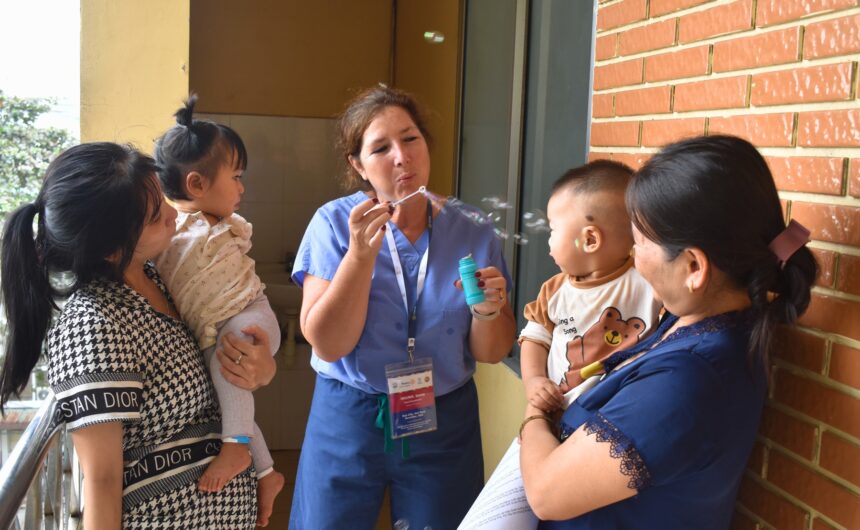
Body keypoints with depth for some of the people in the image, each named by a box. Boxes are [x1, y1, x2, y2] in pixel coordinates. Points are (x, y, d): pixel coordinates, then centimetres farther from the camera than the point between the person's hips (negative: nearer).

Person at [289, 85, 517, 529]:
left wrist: (488, 310, -21)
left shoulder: (472, 233, -4)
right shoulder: (334, 223, -9)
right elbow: (327, 344, -15)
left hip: (446, 422, 2)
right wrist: (361, 254, -26)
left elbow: (491, 353, -1)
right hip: (348, 418, -1)